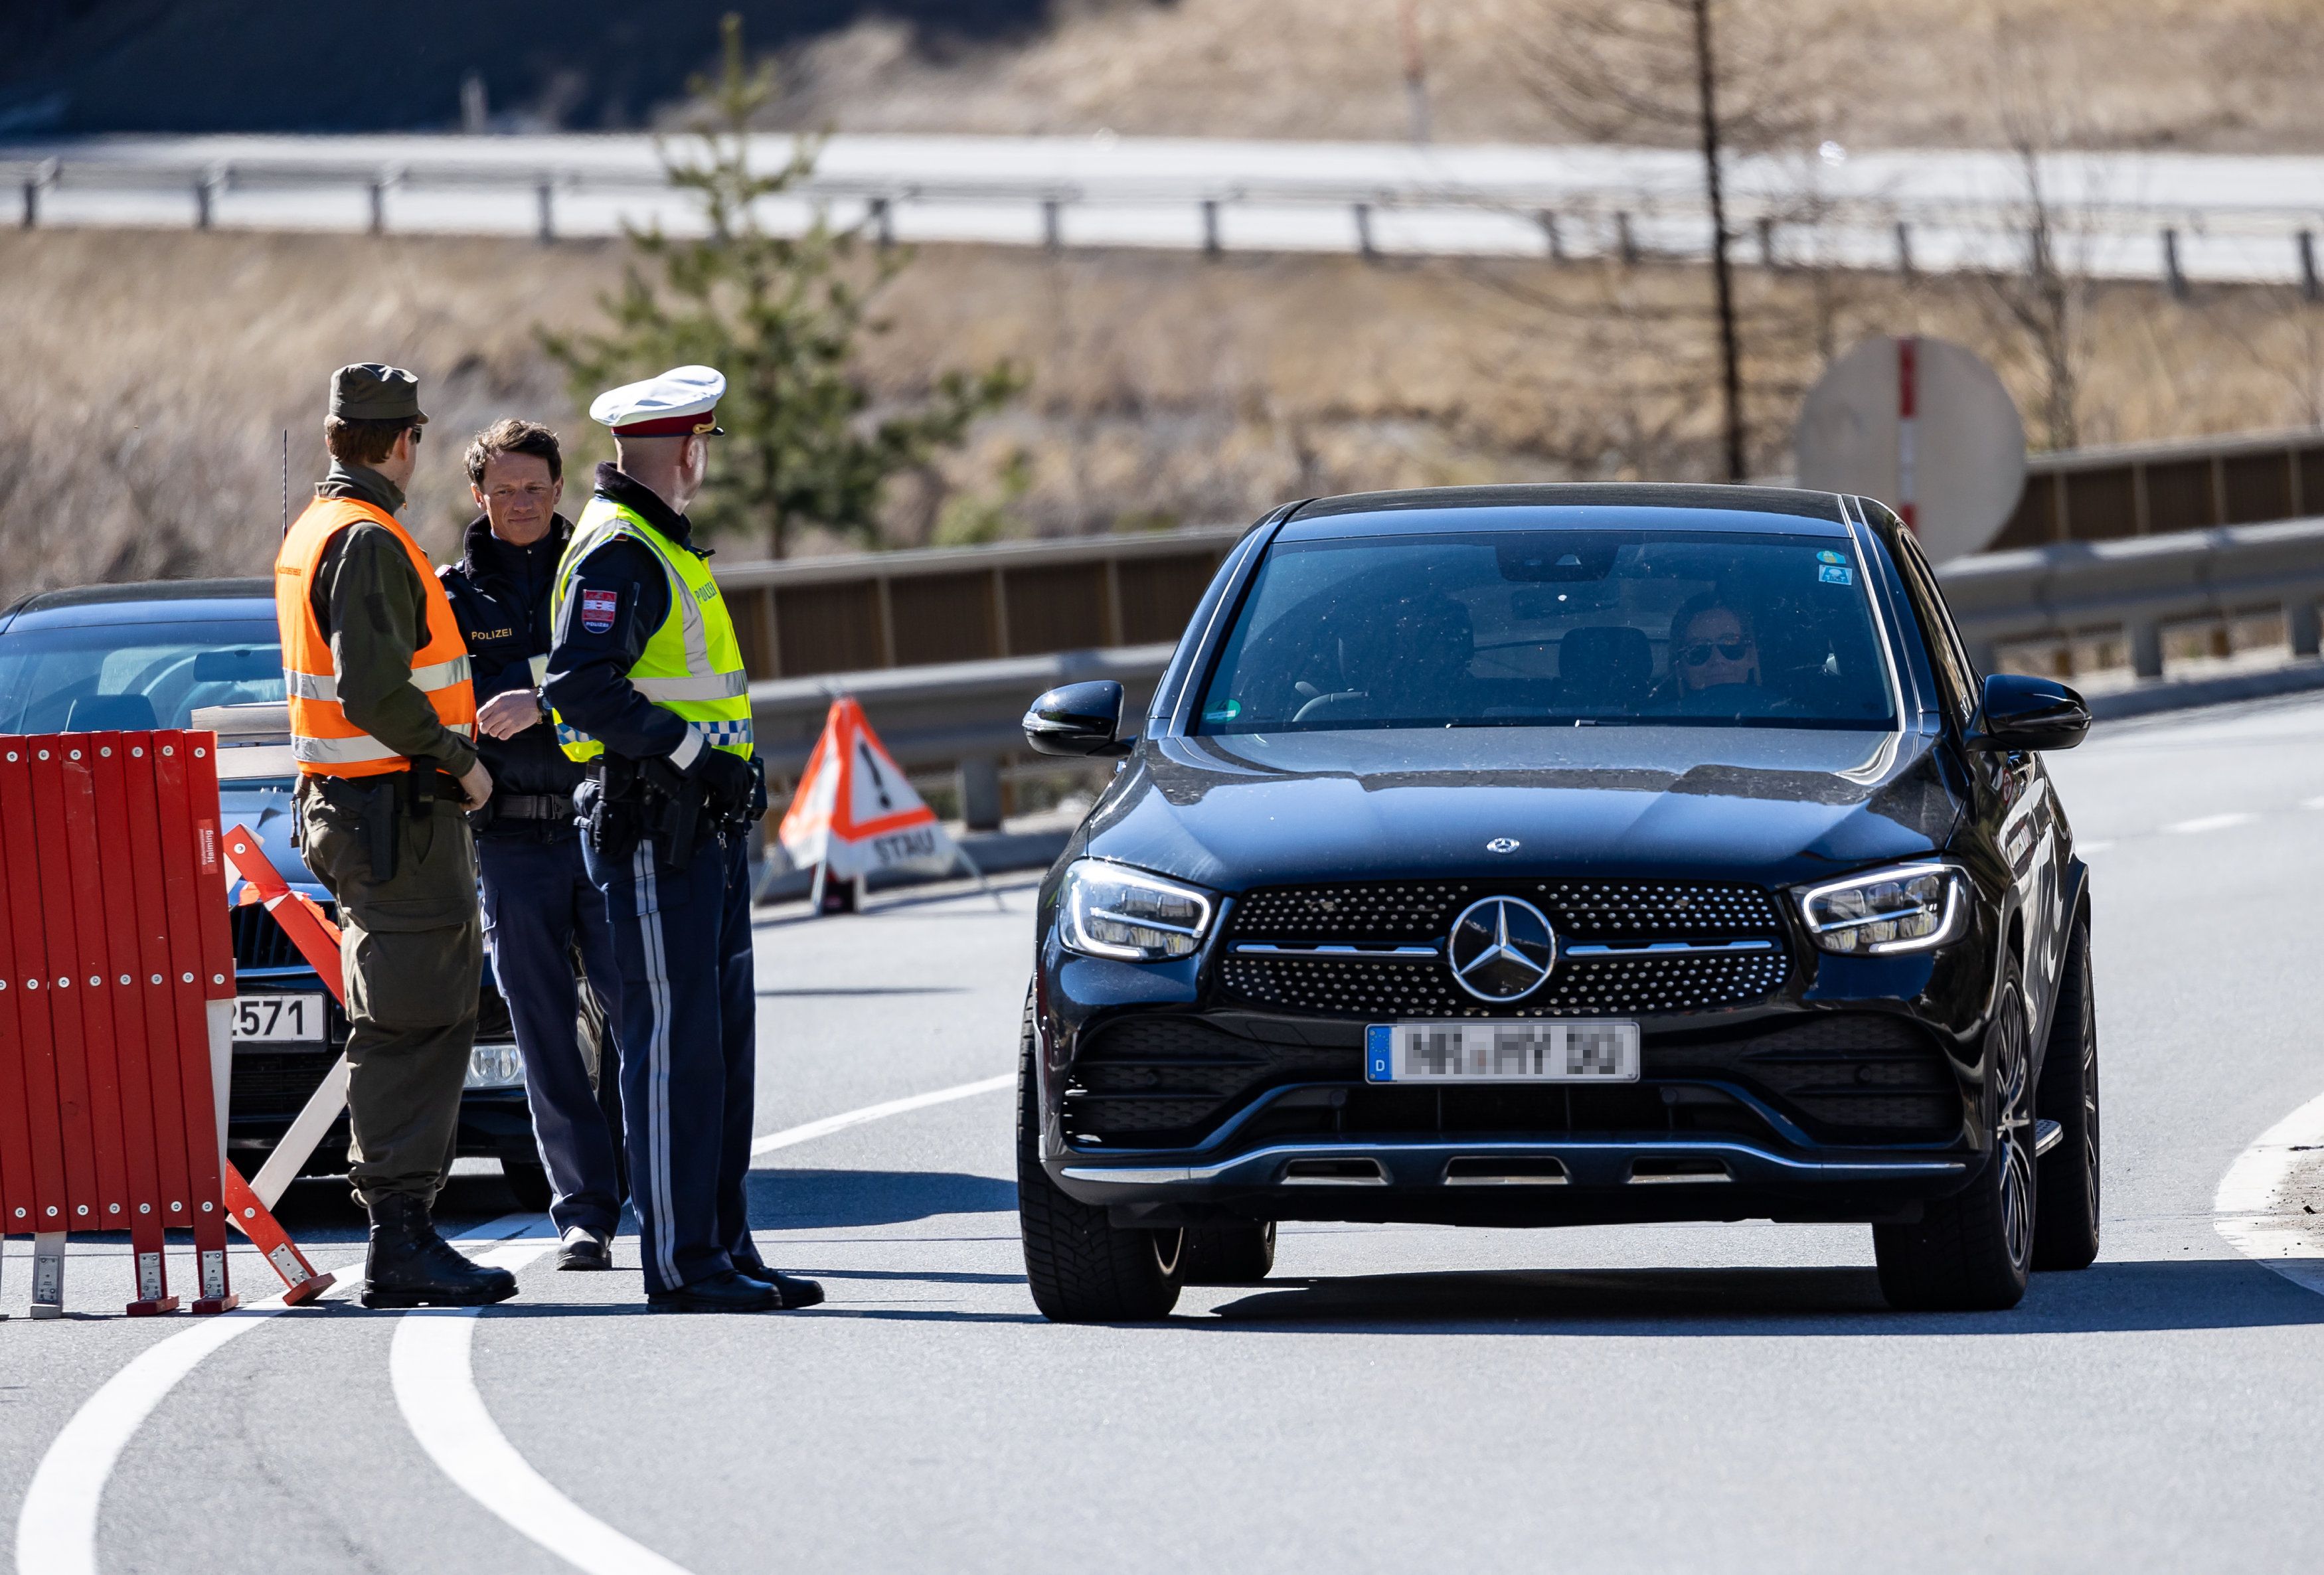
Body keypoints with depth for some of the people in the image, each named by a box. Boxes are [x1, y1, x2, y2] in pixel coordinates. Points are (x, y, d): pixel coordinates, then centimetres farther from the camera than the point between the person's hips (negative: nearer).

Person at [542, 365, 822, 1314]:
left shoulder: (661, 548, 20)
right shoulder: (617, 552, -13)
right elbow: (580, 687, -22)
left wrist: (729, 771, 17)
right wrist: (695, 755, -22)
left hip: (703, 831, 10)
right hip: (649, 830, -10)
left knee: (722, 1043, 10)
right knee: (672, 1041, -9)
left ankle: (725, 1246, 14)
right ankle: (682, 1262, -9)